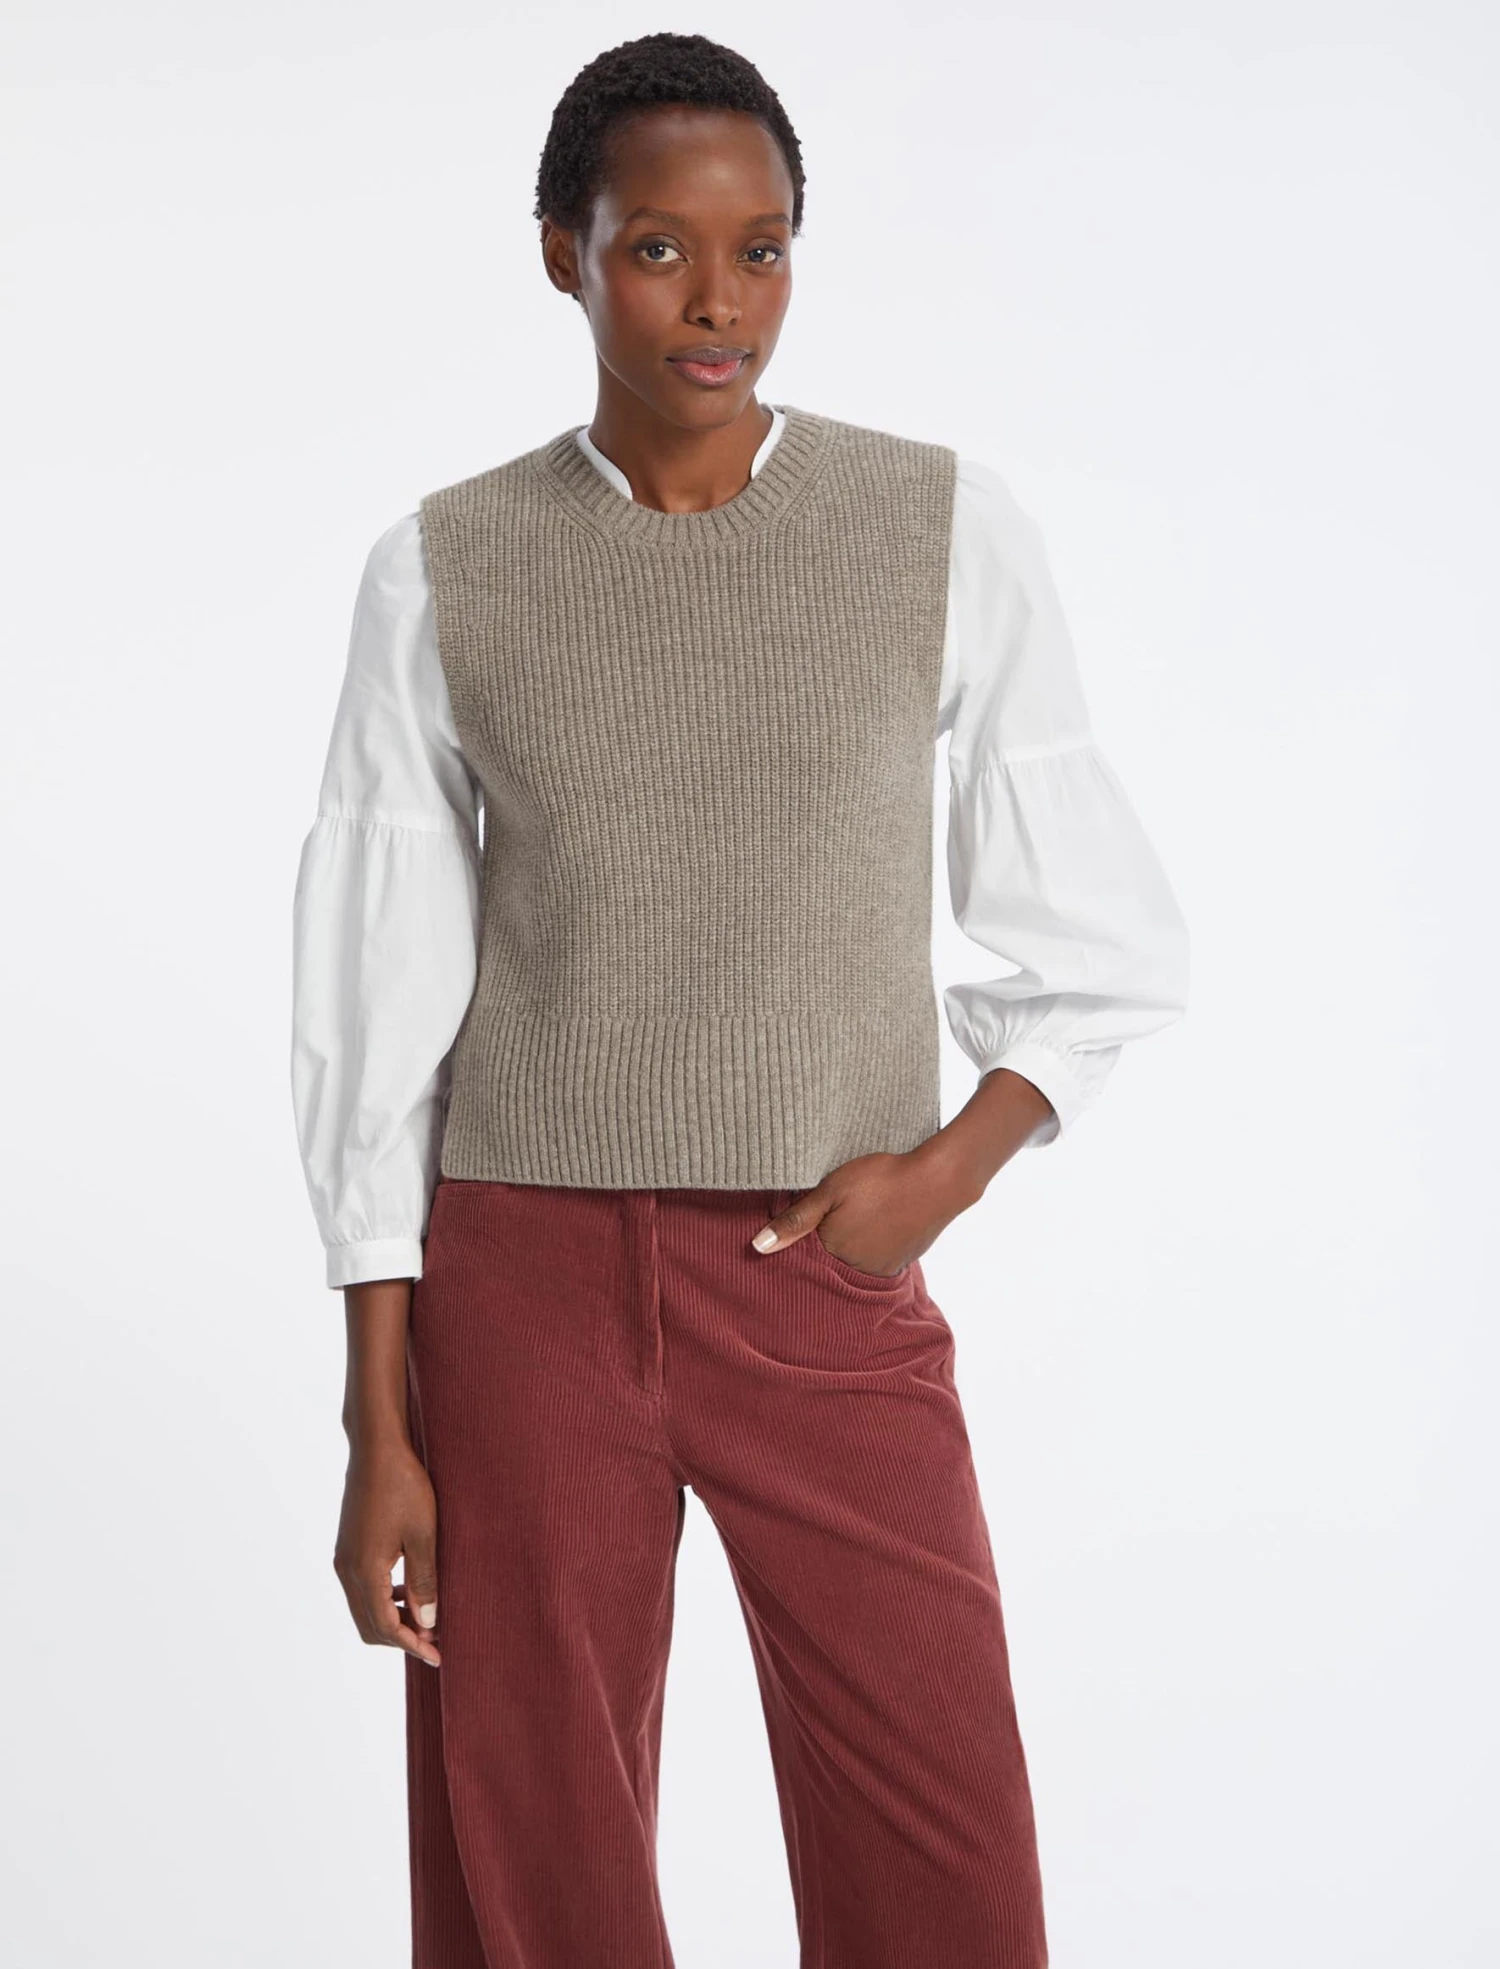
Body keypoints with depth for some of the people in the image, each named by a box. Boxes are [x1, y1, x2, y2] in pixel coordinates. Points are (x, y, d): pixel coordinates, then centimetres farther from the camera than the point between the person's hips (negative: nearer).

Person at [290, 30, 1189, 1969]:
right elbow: (374, 1020, 1)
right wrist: (380, 1427, -1)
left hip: (833, 1296, 0)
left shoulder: (947, 533, -2)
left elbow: (1110, 946, 7)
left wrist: (947, 1169, -9)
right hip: (522, 1283, 0)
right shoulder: (443, 572, -1)